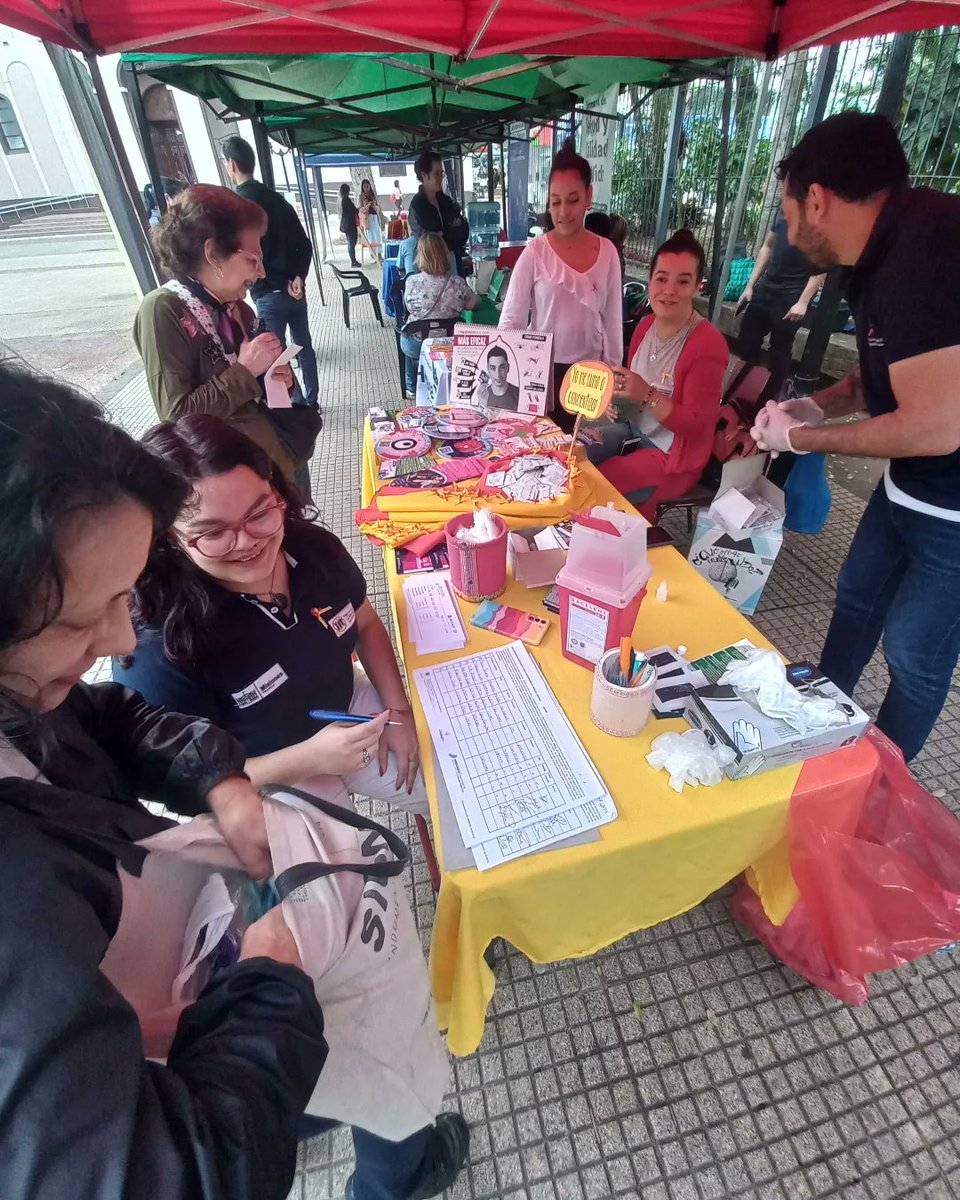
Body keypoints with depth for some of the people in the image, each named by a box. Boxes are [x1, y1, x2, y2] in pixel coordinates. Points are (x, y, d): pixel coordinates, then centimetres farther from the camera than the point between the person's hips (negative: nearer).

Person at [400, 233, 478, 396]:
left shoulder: (411, 282, -15)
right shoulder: (458, 284, -15)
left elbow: (408, 307, 3)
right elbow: (474, 304, 2)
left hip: (414, 346, -1)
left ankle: (412, 386, 47)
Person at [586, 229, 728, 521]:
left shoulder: (708, 344, -20)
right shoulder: (645, 325, 1)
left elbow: (697, 425, -22)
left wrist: (647, 395, -31)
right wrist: (614, 386, -7)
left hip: (672, 454, -7)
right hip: (633, 430, 8)